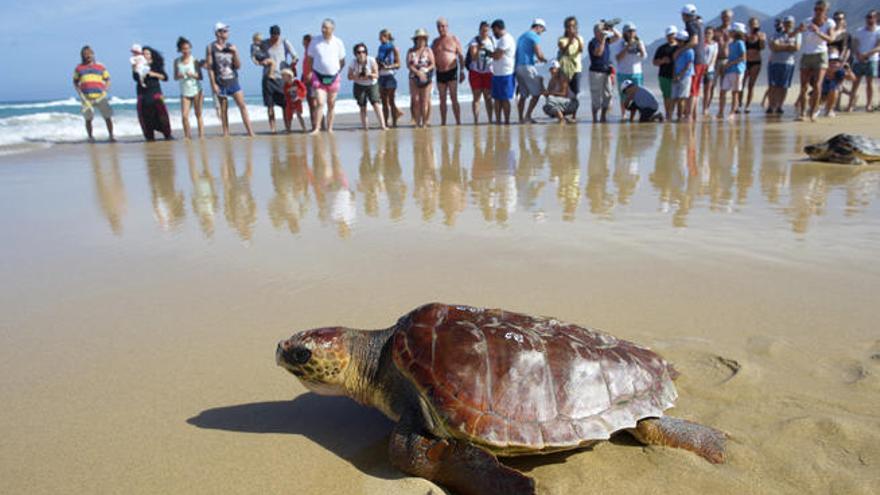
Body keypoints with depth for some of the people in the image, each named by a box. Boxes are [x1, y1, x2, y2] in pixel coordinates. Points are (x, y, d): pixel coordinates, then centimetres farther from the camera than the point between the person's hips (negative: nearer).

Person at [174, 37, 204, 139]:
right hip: (184, 93, 2)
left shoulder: (194, 60, -3)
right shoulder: (177, 61, 5)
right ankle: (188, 136, 3)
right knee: (184, 116, -7)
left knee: (198, 114, 3)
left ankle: (201, 135, 8)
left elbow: (200, 77, -1)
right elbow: (175, 77, 10)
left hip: (196, 91, -2)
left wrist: (193, 75, -20)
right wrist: (179, 76, -12)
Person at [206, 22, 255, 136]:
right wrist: (213, 84, -10)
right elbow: (209, 67, -3)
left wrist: (235, 52, -10)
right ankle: (226, 133, 12)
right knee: (223, 110, 4)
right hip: (220, 84, -2)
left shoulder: (231, 47, 7)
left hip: (233, 81, 2)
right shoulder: (211, 48, 0)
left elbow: (238, 66, 5)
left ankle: (250, 132, -5)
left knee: (243, 106, -5)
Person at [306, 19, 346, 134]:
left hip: (333, 77, 2)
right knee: (320, 103, -13)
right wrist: (312, 72, 1)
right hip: (318, 76, -2)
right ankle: (316, 128, -9)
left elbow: (342, 61, 11)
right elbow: (310, 59, 7)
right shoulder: (315, 42, -2)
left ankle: (330, 128, 17)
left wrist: (338, 71, 4)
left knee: (331, 105, 8)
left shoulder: (338, 43, 1)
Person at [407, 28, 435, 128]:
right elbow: (409, 65, -2)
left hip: (426, 78, -1)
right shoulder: (411, 51, 10)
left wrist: (425, 71, -16)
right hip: (414, 78, 1)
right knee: (415, 100, -5)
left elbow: (432, 64, 2)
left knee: (425, 100, -6)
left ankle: (425, 121, -3)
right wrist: (418, 72, -16)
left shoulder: (428, 50, 10)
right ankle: (417, 121, -1)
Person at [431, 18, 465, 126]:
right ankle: (443, 122, 10)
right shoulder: (435, 42, 14)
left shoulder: (454, 39, 3)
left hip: (452, 71, -4)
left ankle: (458, 122, -7)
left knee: (454, 98, -9)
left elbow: (461, 56, 1)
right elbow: (431, 57, 16)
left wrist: (462, 71, -5)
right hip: (440, 72, 4)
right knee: (442, 99, 6)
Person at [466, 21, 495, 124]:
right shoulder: (474, 41, -8)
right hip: (475, 72, -3)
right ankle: (476, 121, -1)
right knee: (476, 97, -3)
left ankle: (490, 120, 7)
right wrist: (478, 49, -33)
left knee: (488, 98, 3)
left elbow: (495, 55, 14)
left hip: (488, 72, 3)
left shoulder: (492, 40, 4)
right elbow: (473, 58, -18)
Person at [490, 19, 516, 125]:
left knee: (504, 99, -5)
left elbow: (497, 56, -17)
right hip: (497, 74, 10)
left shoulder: (506, 39, -13)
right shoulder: (502, 39, 20)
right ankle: (498, 121, 14)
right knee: (497, 98, 10)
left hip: (505, 75, -10)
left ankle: (507, 121, 0)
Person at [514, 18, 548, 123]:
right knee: (537, 93, -4)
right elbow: (539, 55, -12)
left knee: (523, 95, 10)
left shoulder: (522, 36, 22)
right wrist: (545, 60, 7)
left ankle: (521, 118, 7)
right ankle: (528, 116, -8)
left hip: (517, 67, 9)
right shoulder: (535, 37, -5)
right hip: (527, 67, -9)